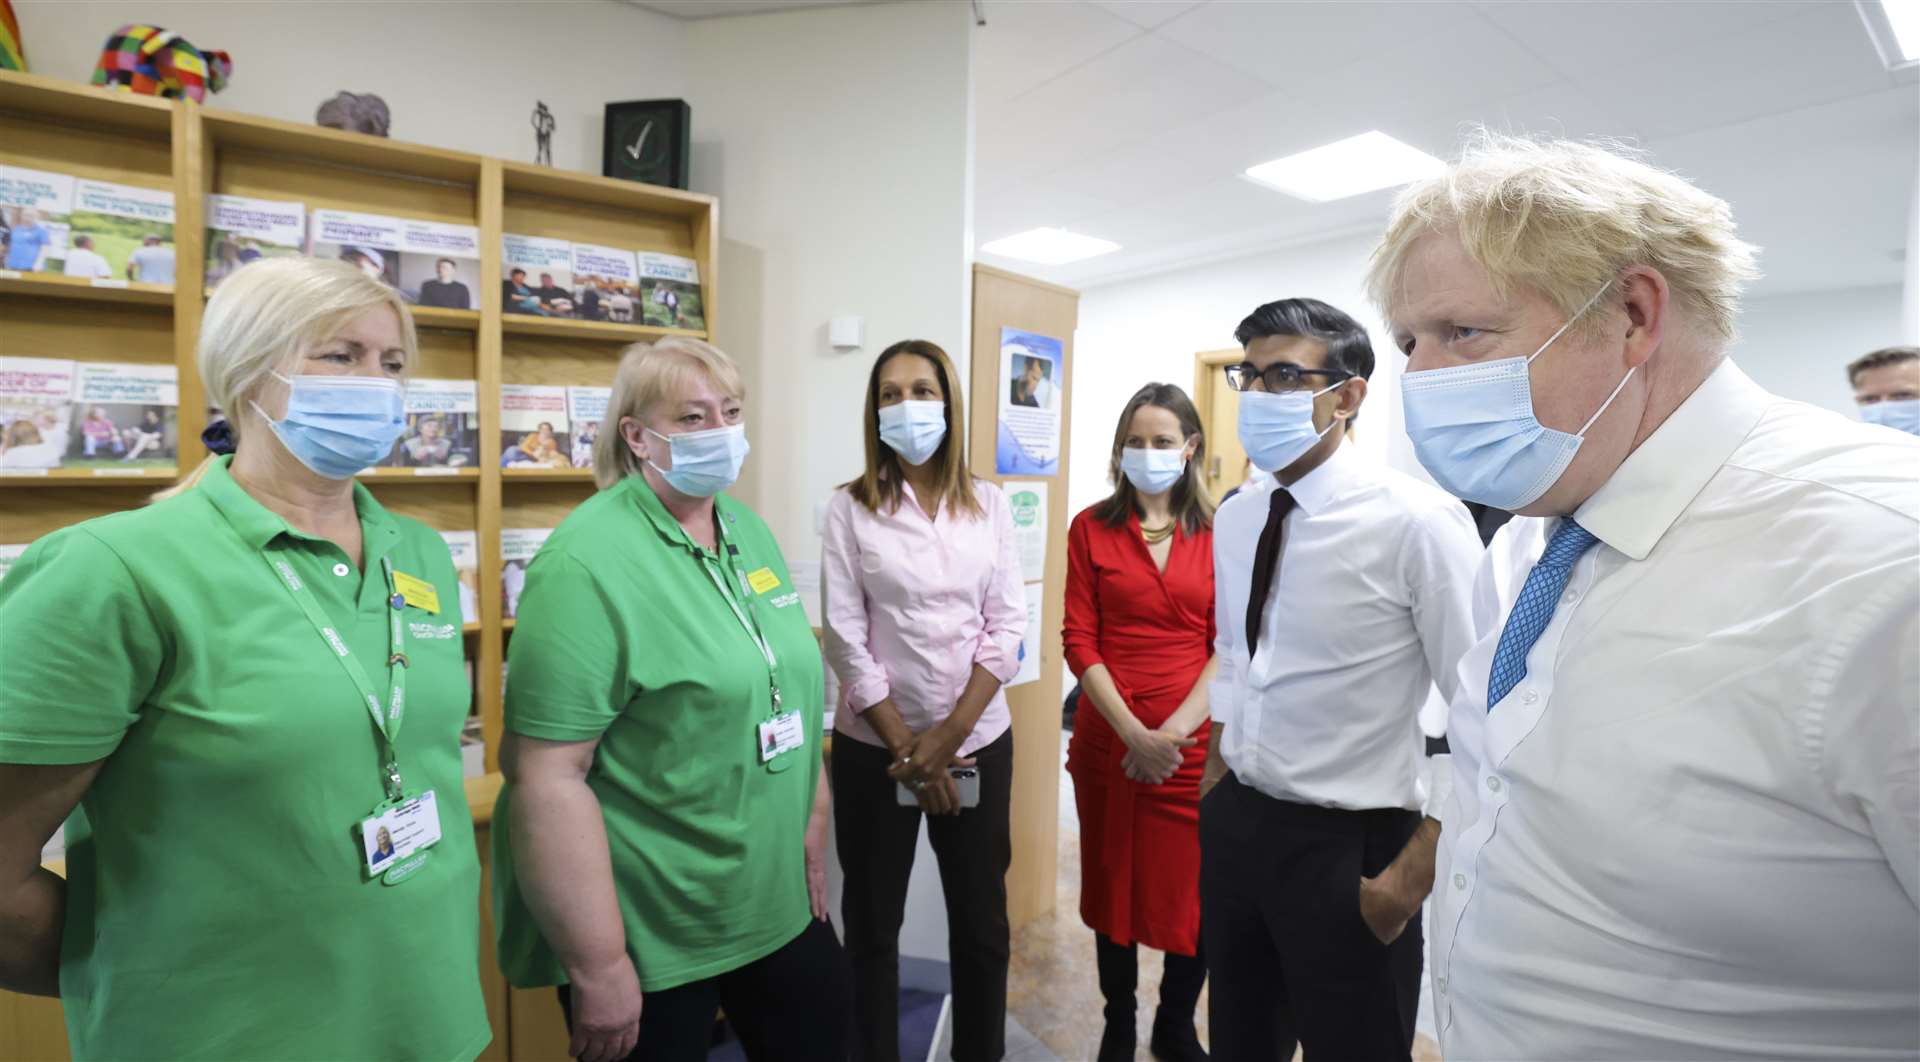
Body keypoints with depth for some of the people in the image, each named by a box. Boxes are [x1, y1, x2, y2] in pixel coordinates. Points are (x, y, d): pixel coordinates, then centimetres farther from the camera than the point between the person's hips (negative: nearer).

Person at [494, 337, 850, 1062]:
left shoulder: (751, 533, 3)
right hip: (648, 939, -7)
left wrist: (814, 826, 11)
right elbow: (546, 775, -23)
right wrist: (596, 965, -19)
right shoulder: (587, 564, -20)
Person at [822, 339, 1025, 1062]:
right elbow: (844, 638, -7)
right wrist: (906, 746, -9)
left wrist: (949, 733, -9)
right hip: (874, 747, -1)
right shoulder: (850, 508, -4)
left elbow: (1007, 625, -2)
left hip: (979, 741, 2)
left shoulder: (988, 504, 1)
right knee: (872, 926, 12)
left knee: (982, 921, 13)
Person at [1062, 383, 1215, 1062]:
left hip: (1195, 745, 0)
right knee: (1113, 885, 12)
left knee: (1195, 891, 8)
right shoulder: (1091, 528, 0)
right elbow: (1079, 642, -4)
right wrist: (1135, 734, -13)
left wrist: (1176, 730, -12)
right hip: (1107, 740, 0)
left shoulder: (1218, 533, 2)